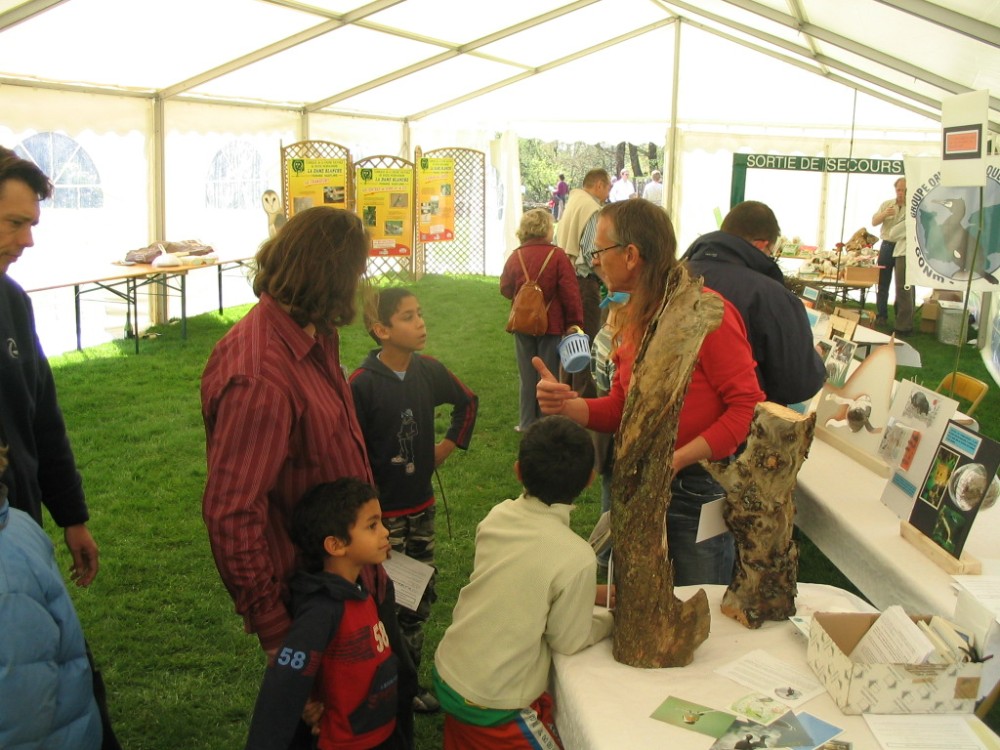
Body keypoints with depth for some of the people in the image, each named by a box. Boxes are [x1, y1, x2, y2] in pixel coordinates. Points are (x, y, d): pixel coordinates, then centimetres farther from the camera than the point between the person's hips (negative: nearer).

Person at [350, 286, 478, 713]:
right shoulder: (362, 384, -18)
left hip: (422, 508, 6)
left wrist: (448, 446, 10)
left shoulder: (429, 370, -2)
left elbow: (468, 402, 18)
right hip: (382, 514, -6)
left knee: (421, 597, 15)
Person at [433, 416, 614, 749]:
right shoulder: (576, 557, -24)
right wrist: (614, 615, 6)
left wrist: (592, 593, 12)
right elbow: (569, 642, -11)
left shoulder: (497, 516, -6)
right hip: (493, 705, -6)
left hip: (447, 675, 7)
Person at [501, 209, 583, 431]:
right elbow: (571, 293, -12)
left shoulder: (515, 257, -2)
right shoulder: (557, 255, -12)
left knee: (527, 375, 12)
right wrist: (574, 323, -5)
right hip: (551, 325, -3)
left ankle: (527, 422, 17)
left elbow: (506, 289, 9)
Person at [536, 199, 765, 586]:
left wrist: (677, 459, -27)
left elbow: (748, 405, -21)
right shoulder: (634, 316, 6)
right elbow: (619, 408, 8)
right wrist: (566, 404, -11)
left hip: (700, 485, -7)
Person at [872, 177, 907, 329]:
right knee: (883, 282, 4)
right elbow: (874, 222, 6)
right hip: (887, 245, 3)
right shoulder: (886, 204, 10)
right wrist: (884, 214, -13)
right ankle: (881, 315, 10)